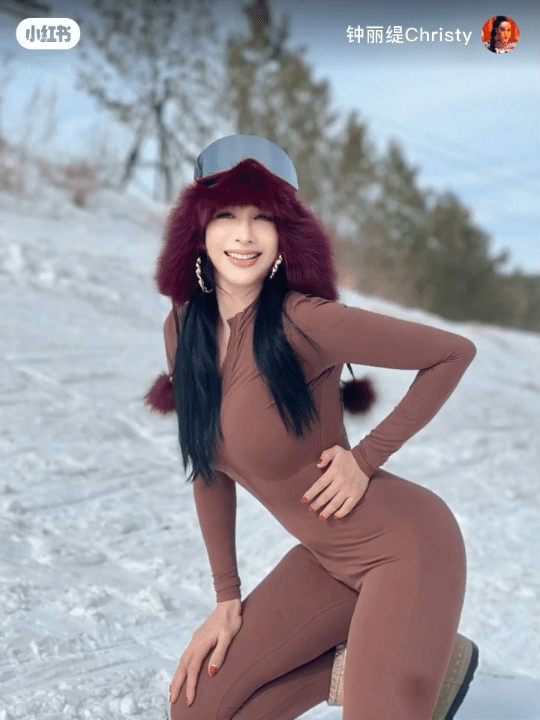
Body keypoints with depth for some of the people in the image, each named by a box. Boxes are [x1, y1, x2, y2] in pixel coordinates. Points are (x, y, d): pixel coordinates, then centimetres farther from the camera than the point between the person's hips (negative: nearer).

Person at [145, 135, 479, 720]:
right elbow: (208, 466, 7)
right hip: (326, 561, 7)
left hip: (406, 546, -6)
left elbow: (455, 352, -14)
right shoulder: (183, 329, -3)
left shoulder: (304, 321, -23)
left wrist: (367, 457, -15)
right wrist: (227, 597, 8)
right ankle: (373, 660, 15)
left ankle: (430, 663, 13)